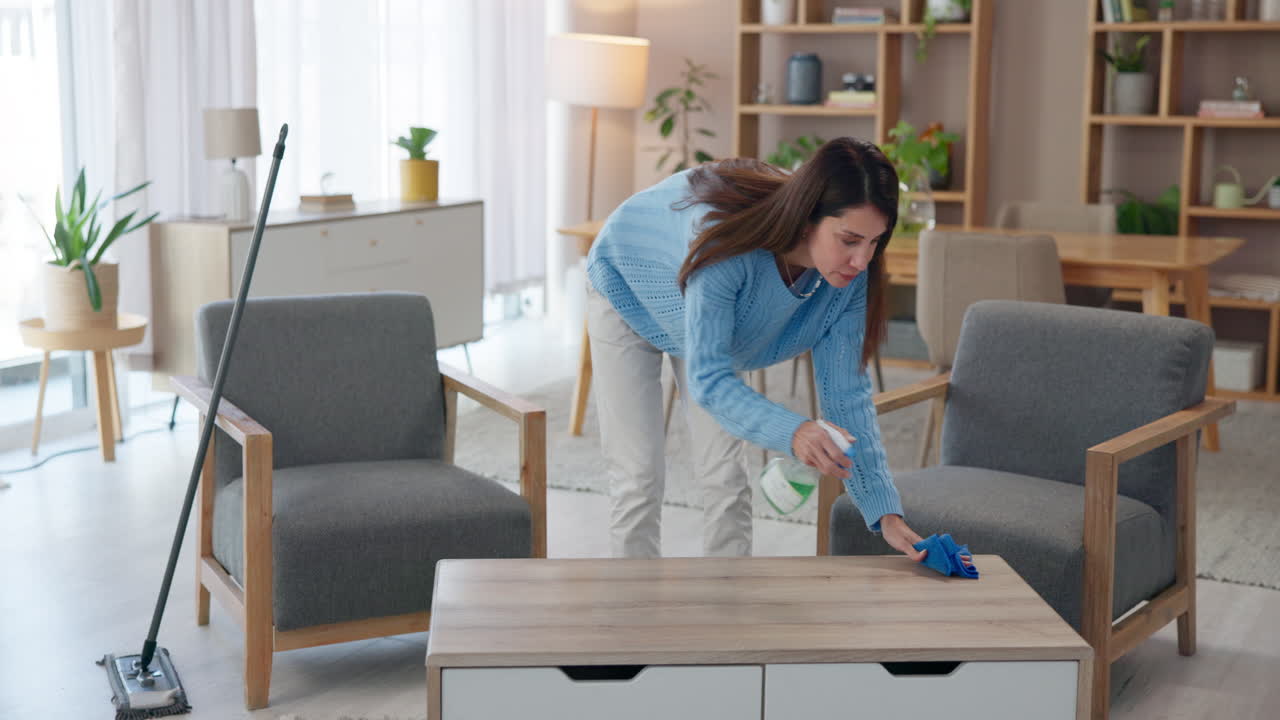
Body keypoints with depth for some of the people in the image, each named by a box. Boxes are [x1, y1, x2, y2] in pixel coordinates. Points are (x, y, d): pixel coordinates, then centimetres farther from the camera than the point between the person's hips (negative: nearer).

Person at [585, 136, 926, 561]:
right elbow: (707, 380, -42)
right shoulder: (726, 241, -46)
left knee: (726, 479, -1)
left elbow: (846, 392, -22)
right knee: (639, 479, -8)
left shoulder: (850, 275, -29)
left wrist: (886, 512, -28)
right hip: (628, 299, -4)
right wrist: (791, 433, -61)